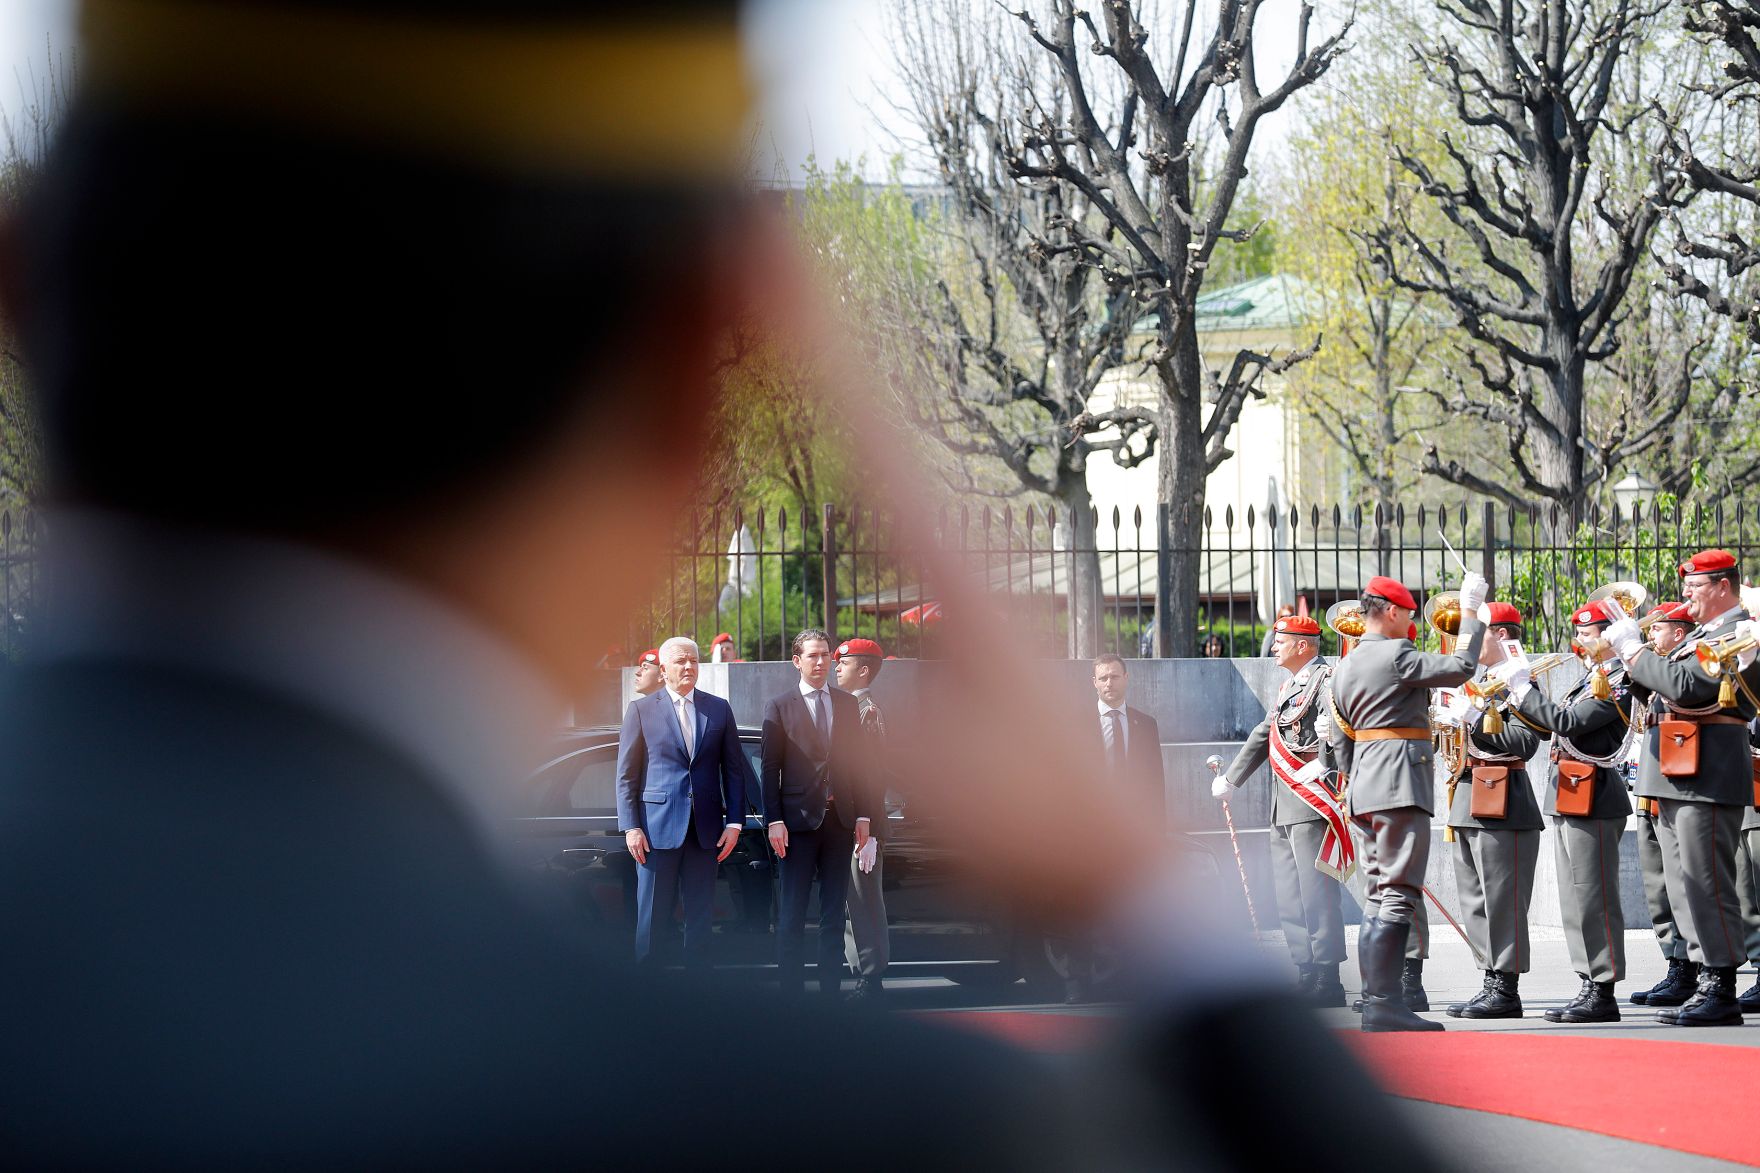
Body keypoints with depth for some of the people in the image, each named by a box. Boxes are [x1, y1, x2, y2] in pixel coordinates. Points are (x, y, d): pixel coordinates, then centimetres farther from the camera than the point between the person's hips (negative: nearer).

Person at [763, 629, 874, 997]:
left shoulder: (847, 704, 11)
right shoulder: (779, 707, 0)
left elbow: (858, 762, 11)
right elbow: (770, 768, -3)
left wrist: (863, 816, 4)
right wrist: (774, 821, -10)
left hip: (839, 821, 4)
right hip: (799, 821, -4)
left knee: (834, 913, 7)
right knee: (792, 914, -1)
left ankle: (831, 991, 11)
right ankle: (789, 991, 1)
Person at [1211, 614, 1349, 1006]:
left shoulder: (1326, 680, -9)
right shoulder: (1287, 686, 22)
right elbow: (1263, 736, 29)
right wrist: (1231, 778, 33)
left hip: (1313, 804, -10)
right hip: (1284, 810, 10)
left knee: (1316, 894, -9)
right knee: (1290, 900, 10)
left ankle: (1327, 982, -8)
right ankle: (1307, 977, 14)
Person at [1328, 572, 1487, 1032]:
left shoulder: (1345, 667, 17)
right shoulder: (1396, 656, -10)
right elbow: (1460, 668, -15)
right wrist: (1470, 611, -5)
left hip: (1366, 788, 9)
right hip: (1400, 786, -9)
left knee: (1382, 900, 12)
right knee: (1399, 897, -10)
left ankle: (1376, 1002, 11)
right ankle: (1384, 1004, -15)